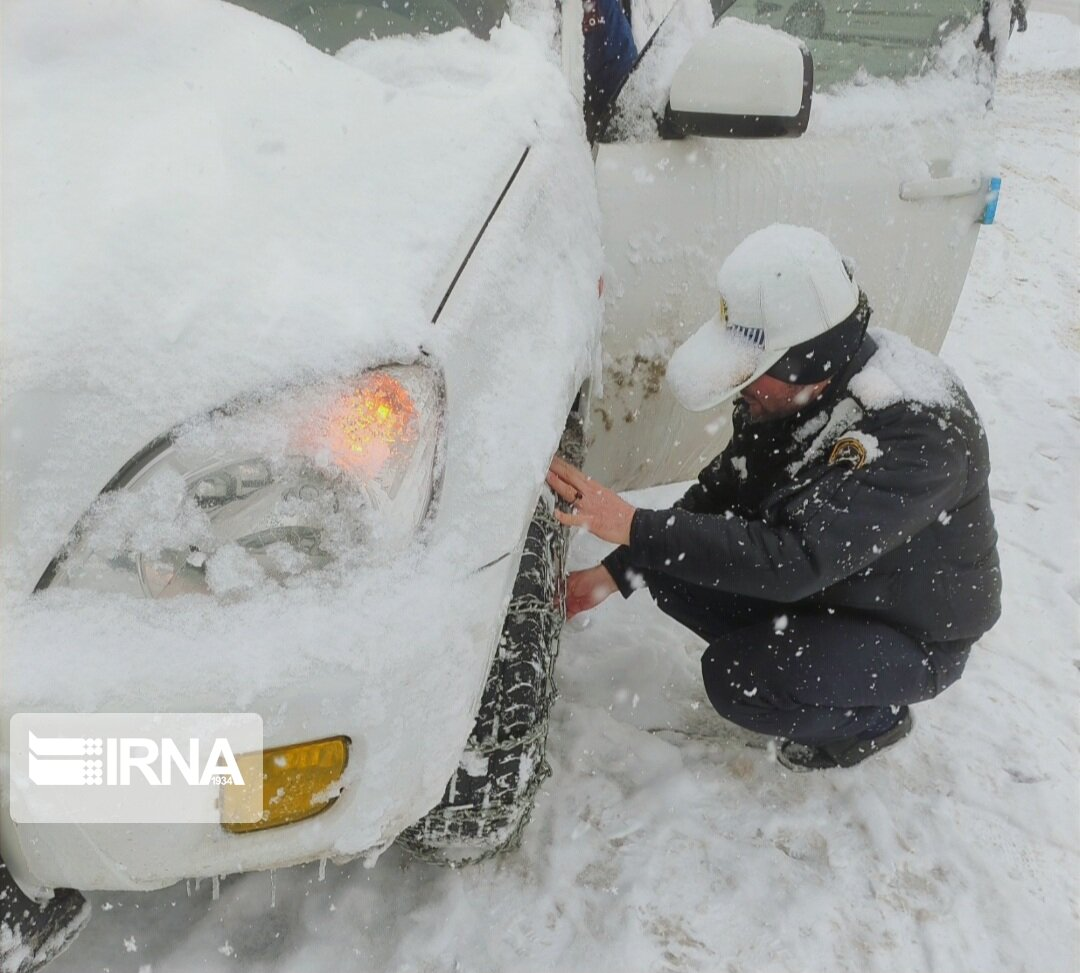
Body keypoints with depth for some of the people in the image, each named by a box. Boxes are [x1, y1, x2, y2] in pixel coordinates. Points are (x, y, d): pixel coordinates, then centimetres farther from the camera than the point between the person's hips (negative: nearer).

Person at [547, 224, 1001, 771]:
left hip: (914, 636, -7)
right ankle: (801, 653, 10)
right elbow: (722, 492, -4)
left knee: (737, 679, -27)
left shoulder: (920, 432, -36)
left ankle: (871, 718, 4)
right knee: (670, 572, -7)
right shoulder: (792, 388, -13)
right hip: (825, 582, 7)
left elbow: (796, 561, -43)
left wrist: (634, 528, -44)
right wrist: (616, 572, -12)